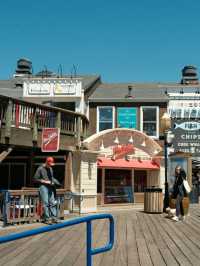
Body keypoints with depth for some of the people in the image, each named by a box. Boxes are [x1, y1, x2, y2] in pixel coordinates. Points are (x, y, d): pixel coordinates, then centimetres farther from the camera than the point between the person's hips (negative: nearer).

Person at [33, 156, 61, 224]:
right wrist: (45, 181, -12)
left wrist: (53, 182, 5)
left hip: (50, 188, 6)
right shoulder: (40, 169, -5)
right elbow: (35, 179, -7)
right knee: (46, 203, -8)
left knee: (52, 203, 5)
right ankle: (47, 219, -4)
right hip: (43, 187, -6)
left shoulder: (50, 169, 16)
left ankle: (54, 217, 9)